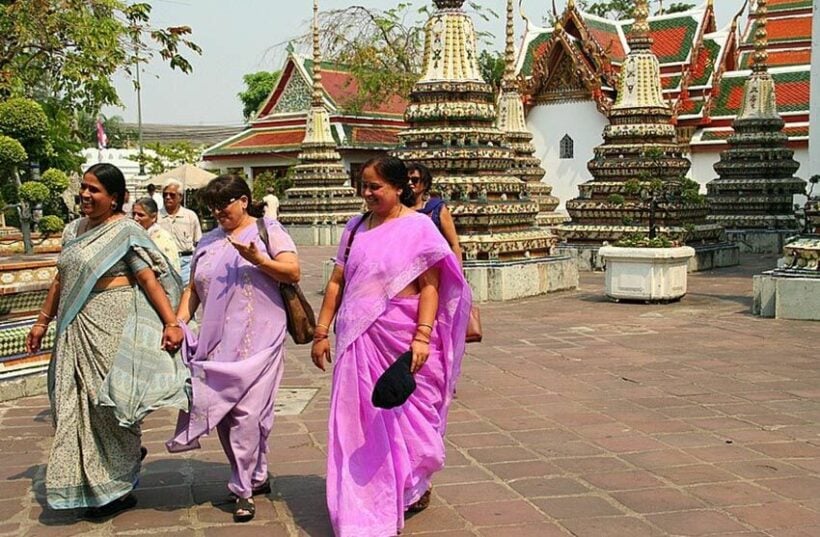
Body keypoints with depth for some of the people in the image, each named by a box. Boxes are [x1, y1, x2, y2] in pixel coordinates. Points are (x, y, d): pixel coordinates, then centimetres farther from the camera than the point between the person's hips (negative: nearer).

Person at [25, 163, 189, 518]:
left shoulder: (126, 231, -8)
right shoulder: (73, 230, 13)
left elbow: (149, 280, -13)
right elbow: (61, 280, 20)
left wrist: (171, 323, -20)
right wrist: (43, 320, 22)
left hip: (112, 326, -7)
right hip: (76, 328, 7)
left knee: (107, 401, -2)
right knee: (79, 403, 10)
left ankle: (117, 488, 14)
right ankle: (94, 485, 26)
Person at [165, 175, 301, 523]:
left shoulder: (267, 230, 3)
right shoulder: (208, 243, 17)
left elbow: (293, 272, -5)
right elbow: (193, 289, 18)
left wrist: (258, 259, -18)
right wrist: (178, 322, 4)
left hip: (257, 341, -6)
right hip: (216, 343, 6)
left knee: (245, 412, -11)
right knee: (220, 410, 6)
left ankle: (245, 488, 0)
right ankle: (255, 477, 23)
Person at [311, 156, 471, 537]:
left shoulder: (418, 227, -5)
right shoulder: (355, 228, 10)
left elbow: (430, 286, -11)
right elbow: (337, 283, 11)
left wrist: (422, 337, -20)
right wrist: (321, 332, 6)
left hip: (401, 337, -4)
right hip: (360, 338, 4)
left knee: (405, 415, 9)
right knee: (360, 419, 7)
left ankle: (414, 487, 34)